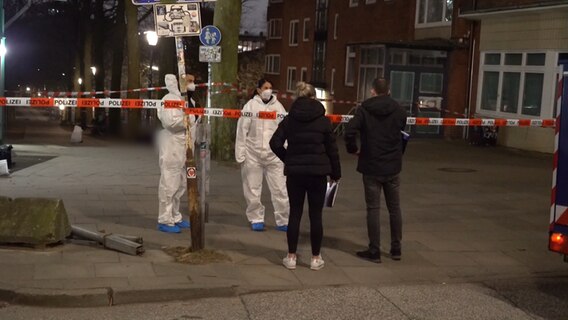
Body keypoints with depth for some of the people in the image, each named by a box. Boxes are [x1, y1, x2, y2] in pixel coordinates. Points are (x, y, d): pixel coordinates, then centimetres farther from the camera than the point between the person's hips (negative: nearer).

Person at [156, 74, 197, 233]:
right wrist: (189, 120, -13)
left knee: (180, 185, 15)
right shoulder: (170, 99, -14)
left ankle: (175, 217, 26)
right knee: (169, 184, -5)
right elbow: (171, 122, -26)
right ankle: (165, 220, 1)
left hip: (183, 147, 10)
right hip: (172, 147, -10)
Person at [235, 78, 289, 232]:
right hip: (253, 154, -1)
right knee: (253, 190, 8)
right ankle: (256, 219, 22)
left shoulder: (278, 106, 6)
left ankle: (283, 221, 9)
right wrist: (240, 155, -4)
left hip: (274, 154, 1)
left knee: (280, 189, -1)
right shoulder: (251, 105, 0)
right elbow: (242, 130, -1)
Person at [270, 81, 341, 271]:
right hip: (318, 172, -1)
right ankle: (315, 258, 11)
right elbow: (331, 148, -1)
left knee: (295, 214, 8)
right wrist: (335, 172, 9)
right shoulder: (323, 120, -3)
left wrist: (288, 159, 9)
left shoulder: (289, 119, 2)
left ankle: (291, 257, 12)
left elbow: (275, 143, -4)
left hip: (294, 172, 2)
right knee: (315, 215, 5)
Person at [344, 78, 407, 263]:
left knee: (373, 209, 3)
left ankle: (374, 251, 6)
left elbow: (350, 131, -18)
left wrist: (353, 149, -3)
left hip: (371, 167, -2)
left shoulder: (364, 110, -8)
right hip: (393, 167, 2)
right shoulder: (399, 111, 1)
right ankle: (396, 249, 21)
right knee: (394, 208, 13)